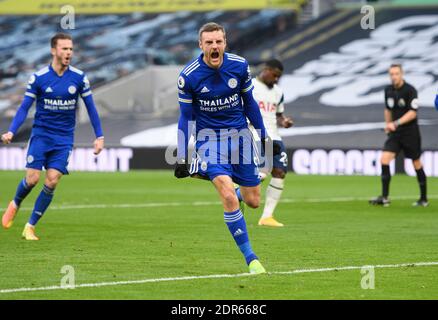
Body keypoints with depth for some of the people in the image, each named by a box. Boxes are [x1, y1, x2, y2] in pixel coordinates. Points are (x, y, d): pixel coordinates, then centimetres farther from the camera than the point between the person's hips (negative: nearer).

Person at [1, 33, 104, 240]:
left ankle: (30, 227, 4)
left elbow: (90, 107, 6)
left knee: (52, 182, -9)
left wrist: (99, 136, 3)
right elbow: (24, 108, -3)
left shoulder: (79, 78, -2)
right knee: (32, 178, -9)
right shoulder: (38, 78, -6)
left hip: (64, 139, 1)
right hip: (41, 135, -1)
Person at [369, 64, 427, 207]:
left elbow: (413, 113, -18)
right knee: (384, 160, -12)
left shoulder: (410, 90, -13)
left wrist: (396, 123, -26)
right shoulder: (388, 90, 6)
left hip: (410, 132, -5)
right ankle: (384, 197, -10)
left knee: (417, 164, 5)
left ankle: (424, 199, 19)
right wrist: (388, 125, 16)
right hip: (395, 133, 5)